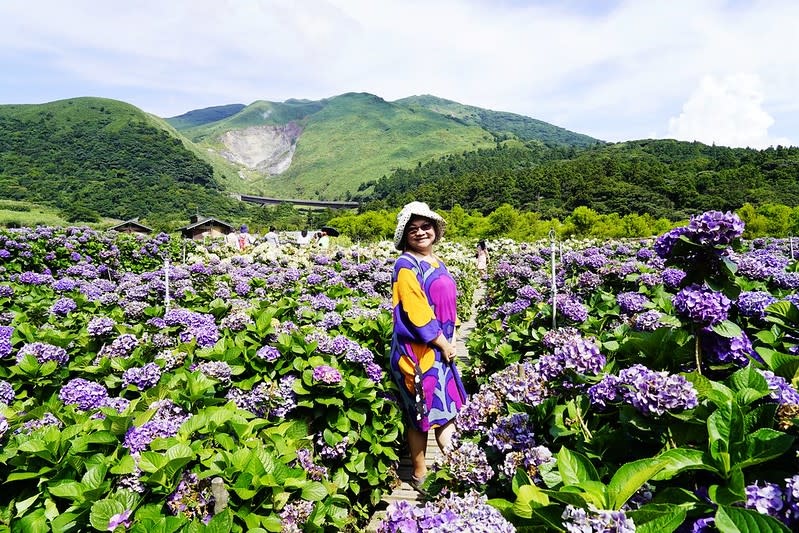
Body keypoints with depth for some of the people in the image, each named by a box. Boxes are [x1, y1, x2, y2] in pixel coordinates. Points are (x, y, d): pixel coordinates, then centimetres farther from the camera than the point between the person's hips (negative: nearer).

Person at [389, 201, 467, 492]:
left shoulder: (436, 262, 10)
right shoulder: (406, 266, -16)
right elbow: (417, 315, -21)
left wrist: (447, 343, 11)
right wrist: (444, 344, -14)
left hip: (440, 347, 8)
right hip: (418, 351, -8)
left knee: (447, 408, 15)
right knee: (422, 413, 5)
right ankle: (419, 474, 22)